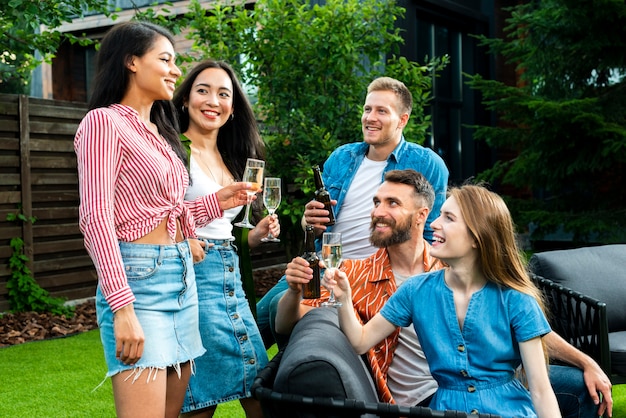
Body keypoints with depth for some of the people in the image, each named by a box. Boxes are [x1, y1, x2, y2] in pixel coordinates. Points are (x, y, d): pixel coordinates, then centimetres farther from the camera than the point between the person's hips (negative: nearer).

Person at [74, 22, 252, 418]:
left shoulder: (159, 131, 19)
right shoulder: (104, 121, -6)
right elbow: (97, 217, -15)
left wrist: (218, 201, 11)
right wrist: (122, 307, -22)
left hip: (182, 277, 8)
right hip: (139, 278, -8)